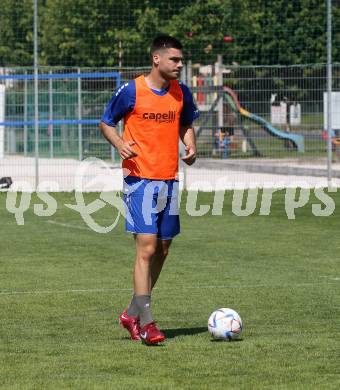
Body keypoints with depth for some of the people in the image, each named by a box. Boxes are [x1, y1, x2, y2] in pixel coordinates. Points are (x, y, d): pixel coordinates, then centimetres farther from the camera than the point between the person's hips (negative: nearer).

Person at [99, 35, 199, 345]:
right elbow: (106, 123, 3)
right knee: (147, 248, -13)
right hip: (140, 178, -6)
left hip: (170, 179, 6)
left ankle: (133, 314, 24)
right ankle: (146, 323, -11)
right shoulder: (131, 91, -8)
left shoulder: (181, 93, 7)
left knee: (162, 250, 10)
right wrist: (120, 144, -16)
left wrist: (190, 146, 2)